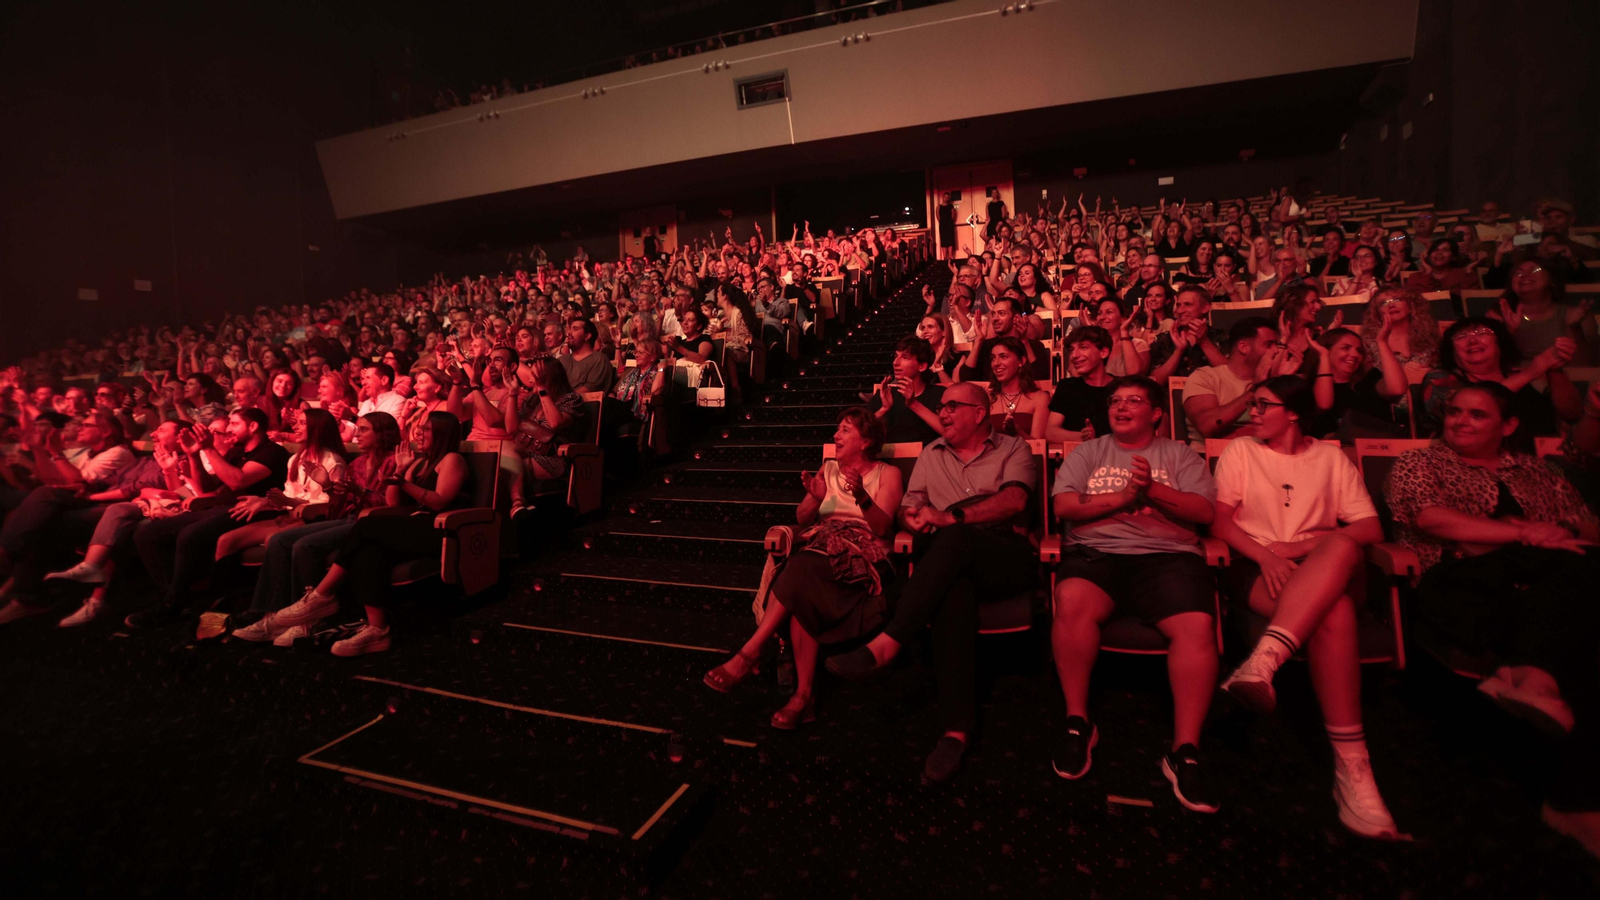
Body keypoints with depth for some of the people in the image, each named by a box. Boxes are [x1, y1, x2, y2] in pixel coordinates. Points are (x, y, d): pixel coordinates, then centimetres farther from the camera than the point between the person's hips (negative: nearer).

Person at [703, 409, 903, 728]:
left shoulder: (888, 474, 10)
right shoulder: (829, 469, 24)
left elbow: (881, 527, -5)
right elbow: (802, 519, 13)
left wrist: (862, 497, -23)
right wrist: (815, 497, -8)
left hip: (861, 557, -4)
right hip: (819, 548, 4)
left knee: (802, 569, -34)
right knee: (803, 594, -32)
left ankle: (748, 654, -30)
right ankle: (804, 695, -32)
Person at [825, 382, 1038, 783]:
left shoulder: (1012, 448, 14)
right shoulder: (931, 454, 27)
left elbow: (1014, 500, -6)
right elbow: (907, 510, 20)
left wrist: (951, 518, -17)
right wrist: (913, 518, -7)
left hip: (1005, 557, -2)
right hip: (953, 559, 2)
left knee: (955, 538, -37)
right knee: (952, 585, -37)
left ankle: (885, 645, -39)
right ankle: (957, 726, -38)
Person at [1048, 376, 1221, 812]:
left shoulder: (1179, 455, 20)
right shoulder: (1088, 452, 21)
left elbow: (1204, 511, 6)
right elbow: (1064, 506, 6)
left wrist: (1152, 489, -9)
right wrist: (1122, 497, -4)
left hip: (1168, 555, 1)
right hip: (1095, 552, 0)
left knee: (1197, 626, -30)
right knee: (1071, 604, -33)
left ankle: (1184, 751, -17)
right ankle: (1078, 723, -15)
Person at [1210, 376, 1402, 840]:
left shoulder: (1331, 457, 17)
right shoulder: (1241, 451, 14)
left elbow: (1371, 528, 7)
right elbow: (1220, 521, 4)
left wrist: (1306, 545, -10)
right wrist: (1265, 554, -14)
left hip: (1326, 571, 2)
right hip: (1256, 565, -1)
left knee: (1342, 548, -37)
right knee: (1333, 613, -35)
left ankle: (1264, 661, -48)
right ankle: (1350, 766, -37)